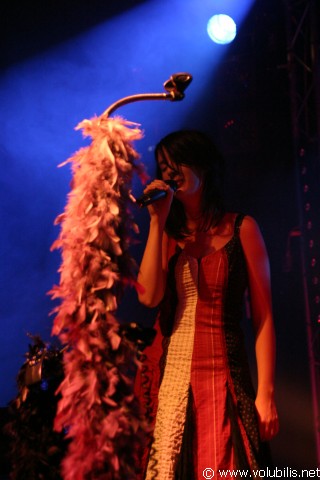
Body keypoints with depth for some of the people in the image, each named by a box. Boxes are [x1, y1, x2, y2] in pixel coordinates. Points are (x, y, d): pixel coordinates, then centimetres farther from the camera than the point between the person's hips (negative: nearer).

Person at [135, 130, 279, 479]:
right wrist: (157, 221, -5)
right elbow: (149, 296, -8)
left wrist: (266, 393, -7)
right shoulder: (168, 234, 10)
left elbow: (262, 316, -1)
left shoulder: (241, 228, 1)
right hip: (168, 378, 3)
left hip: (221, 379, -3)